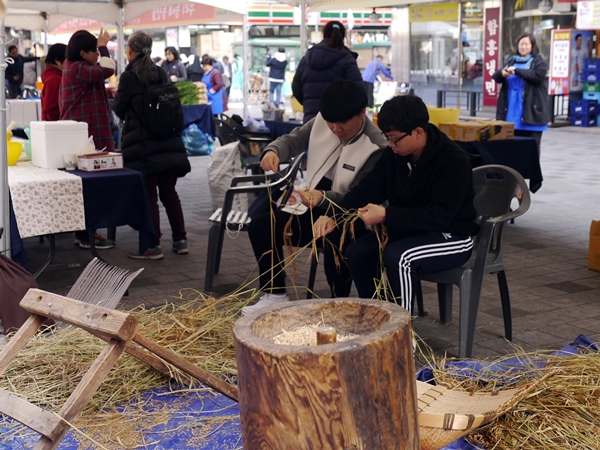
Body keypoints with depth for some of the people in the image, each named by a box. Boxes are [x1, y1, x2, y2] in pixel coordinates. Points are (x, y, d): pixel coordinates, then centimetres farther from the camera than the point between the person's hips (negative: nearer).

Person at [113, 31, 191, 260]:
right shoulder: (161, 73, 9)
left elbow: (119, 110, -1)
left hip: (142, 146, -6)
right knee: (169, 192, 13)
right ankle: (180, 240, 16)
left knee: (148, 195, -1)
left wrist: (118, 95, 17)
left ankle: (153, 246, 2)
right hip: (168, 143, 6)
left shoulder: (129, 76, -9)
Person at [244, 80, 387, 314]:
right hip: (314, 209, 7)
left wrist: (323, 197, -40)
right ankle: (275, 295, 7)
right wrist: (273, 151, -19)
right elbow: (293, 140, 6)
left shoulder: (375, 148, -21)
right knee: (260, 226, -4)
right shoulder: (322, 121, -5)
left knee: (336, 247, -37)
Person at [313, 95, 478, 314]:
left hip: (452, 236, -7)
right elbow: (367, 188, -2)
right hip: (410, 231, 7)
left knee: (396, 257, -32)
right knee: (357, 251, -12)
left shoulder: (453, 160, -23)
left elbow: (440, 215, -30)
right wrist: (334, 217, -19)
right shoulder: (394, 154, -2)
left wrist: (386, 216, -37)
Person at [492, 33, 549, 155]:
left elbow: (537, 76, -16)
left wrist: (516, 71, -19)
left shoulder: (539, 62, 2)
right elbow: (496, 76, 8)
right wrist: (502, 73, -16)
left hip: (531, 111, -4)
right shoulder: (511, 61, 16)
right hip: (512, 112, 4)